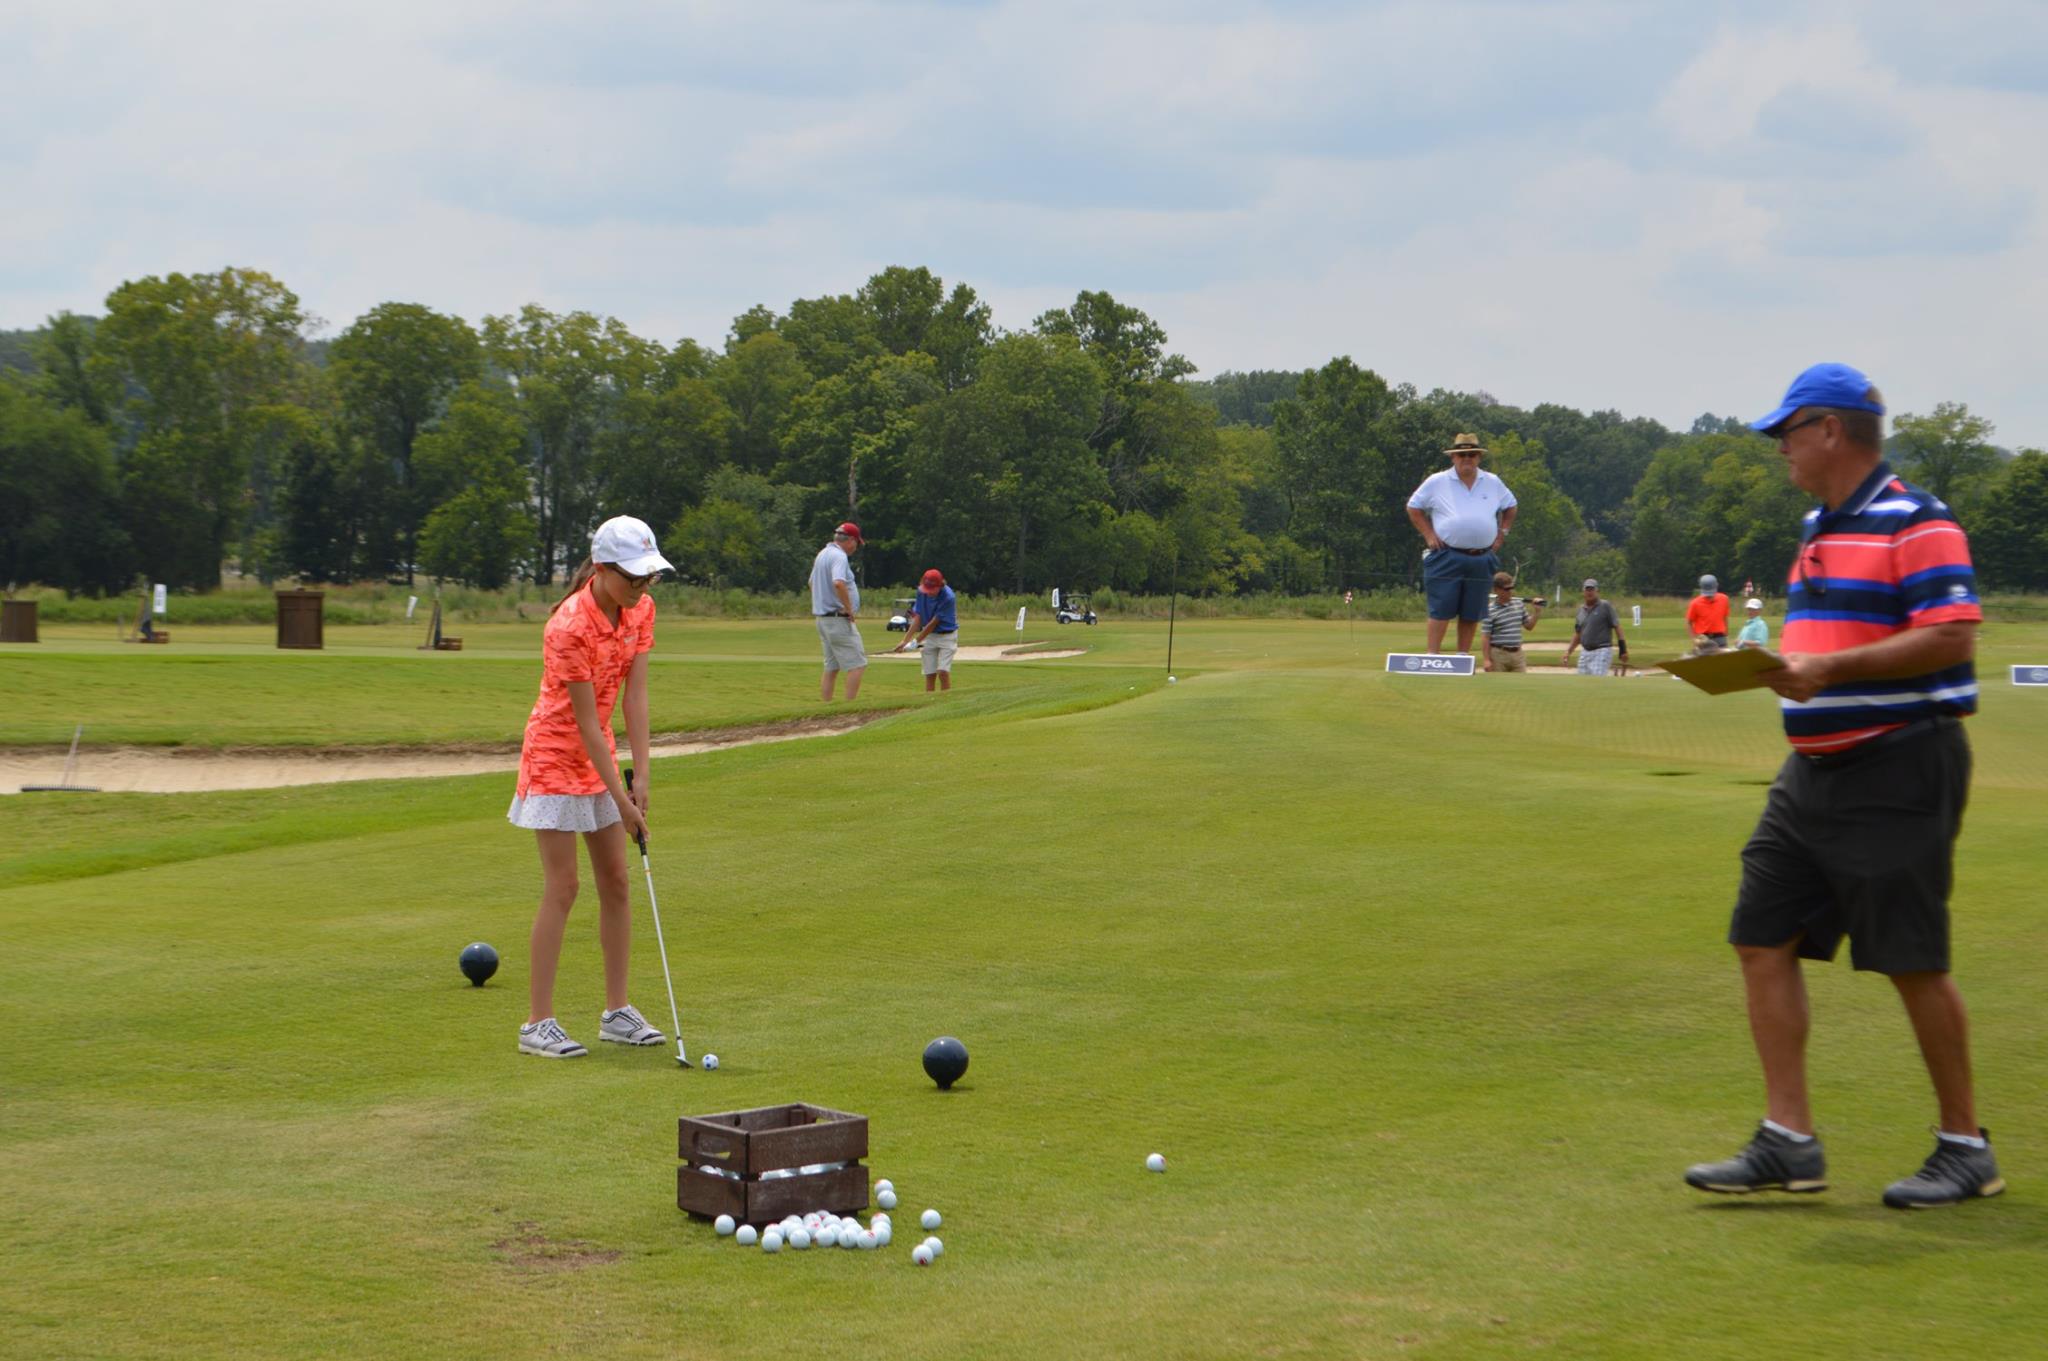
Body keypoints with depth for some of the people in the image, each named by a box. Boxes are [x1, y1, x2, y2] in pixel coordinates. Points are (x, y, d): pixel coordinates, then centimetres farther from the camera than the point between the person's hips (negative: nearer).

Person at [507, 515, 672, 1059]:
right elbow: (586, 721, -23)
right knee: (562, 887, -9)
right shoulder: (569, 627, -26)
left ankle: (617, 1012, 15)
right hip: (555, 755, -7)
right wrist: (622, 800, -21)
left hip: (598, 757, 7)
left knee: (616, 881, 7)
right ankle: (538, 1023, -4)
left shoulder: (641, 610, -4)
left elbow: (635, 696, -5)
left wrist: (641, 778, -12)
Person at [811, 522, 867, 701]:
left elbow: (812, 583, 29)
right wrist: (849, 609, -21)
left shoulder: (822, 554, 16)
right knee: (857, 665, -8)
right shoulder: (839, 556, -15)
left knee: (831, 668, 12)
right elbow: (838, 583, -31)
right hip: (839, 619, -10)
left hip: (823, 618, 10)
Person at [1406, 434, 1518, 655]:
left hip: (1481, 560, 4)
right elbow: (1414, 508, 8)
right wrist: (1429, 535, -1)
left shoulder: (1493, 483, 12)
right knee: (1441, 610, -7)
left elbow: (1509, 508, 25)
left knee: (1471, 613, 7)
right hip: (1447, 559, -3)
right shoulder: (1436, 482, 2)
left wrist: (1501, 535, 13)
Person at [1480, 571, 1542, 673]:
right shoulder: (1490, 611, -9)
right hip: (1499, 654, -5)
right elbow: (1485, 637, -10)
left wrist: (1537, 611, 3)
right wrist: (1487, 659, -15)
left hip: (1517, 654, 5)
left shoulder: (1519, 604, 8)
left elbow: (1529, 625, 18)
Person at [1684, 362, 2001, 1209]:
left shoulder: (1914, 522, -12)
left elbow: (1951, 636, -21)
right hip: (1814, 768, 9)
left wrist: (1830, 668, -25)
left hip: (1898, 772, -9)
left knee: (1912, 963, -3)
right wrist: (1780, 666, 10)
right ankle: (1788, 1142, 7)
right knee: (1763, 940, 3)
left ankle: (1965, 1148, 12)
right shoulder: (1817, 527, 17)